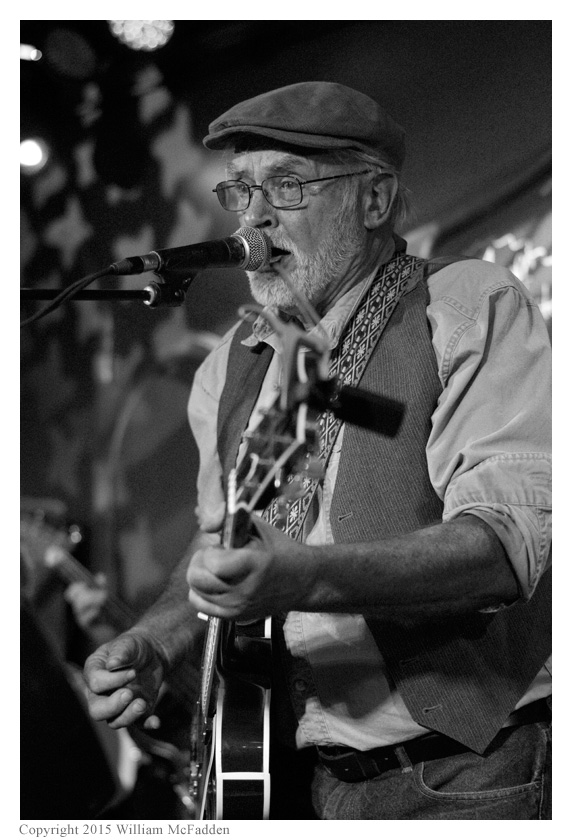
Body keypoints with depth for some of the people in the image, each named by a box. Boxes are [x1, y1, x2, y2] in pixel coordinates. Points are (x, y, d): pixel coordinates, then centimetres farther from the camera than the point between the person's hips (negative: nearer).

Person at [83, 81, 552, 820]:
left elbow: (511, 541, -21)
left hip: (459, 780, -6)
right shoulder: (234, 364, 13)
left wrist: (302, 578, -33)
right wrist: (155, 643, 2)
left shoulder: (472, 310, -8)